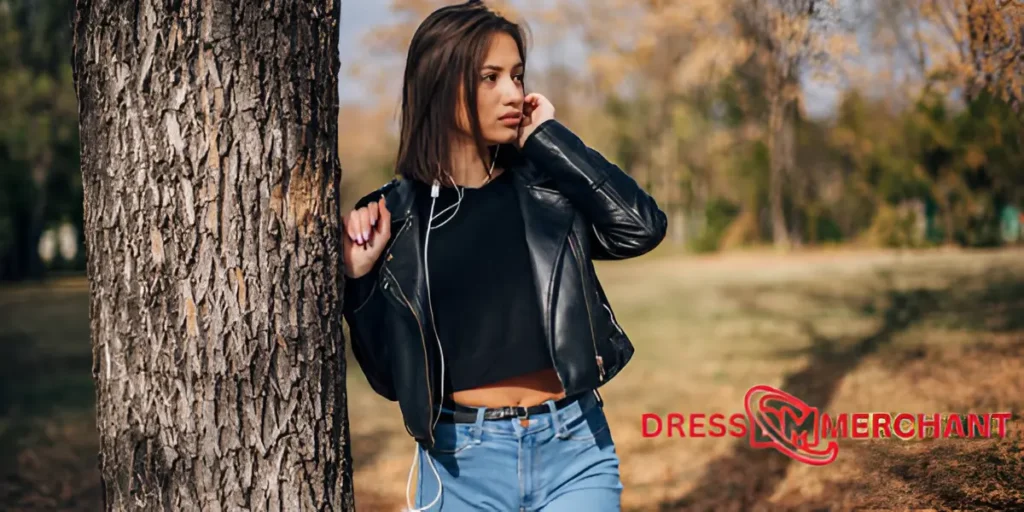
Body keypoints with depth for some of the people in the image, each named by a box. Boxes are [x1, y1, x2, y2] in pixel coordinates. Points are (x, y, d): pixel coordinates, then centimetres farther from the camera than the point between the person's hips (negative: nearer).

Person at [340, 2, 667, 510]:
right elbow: (391, 376, 3)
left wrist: (547, 138, -9)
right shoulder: (393, 214, 1)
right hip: (460, 464, 0)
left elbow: (642, 227, -17)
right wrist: (360, 278, -11)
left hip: (573, 450, 0)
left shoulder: (551, 188, 3)